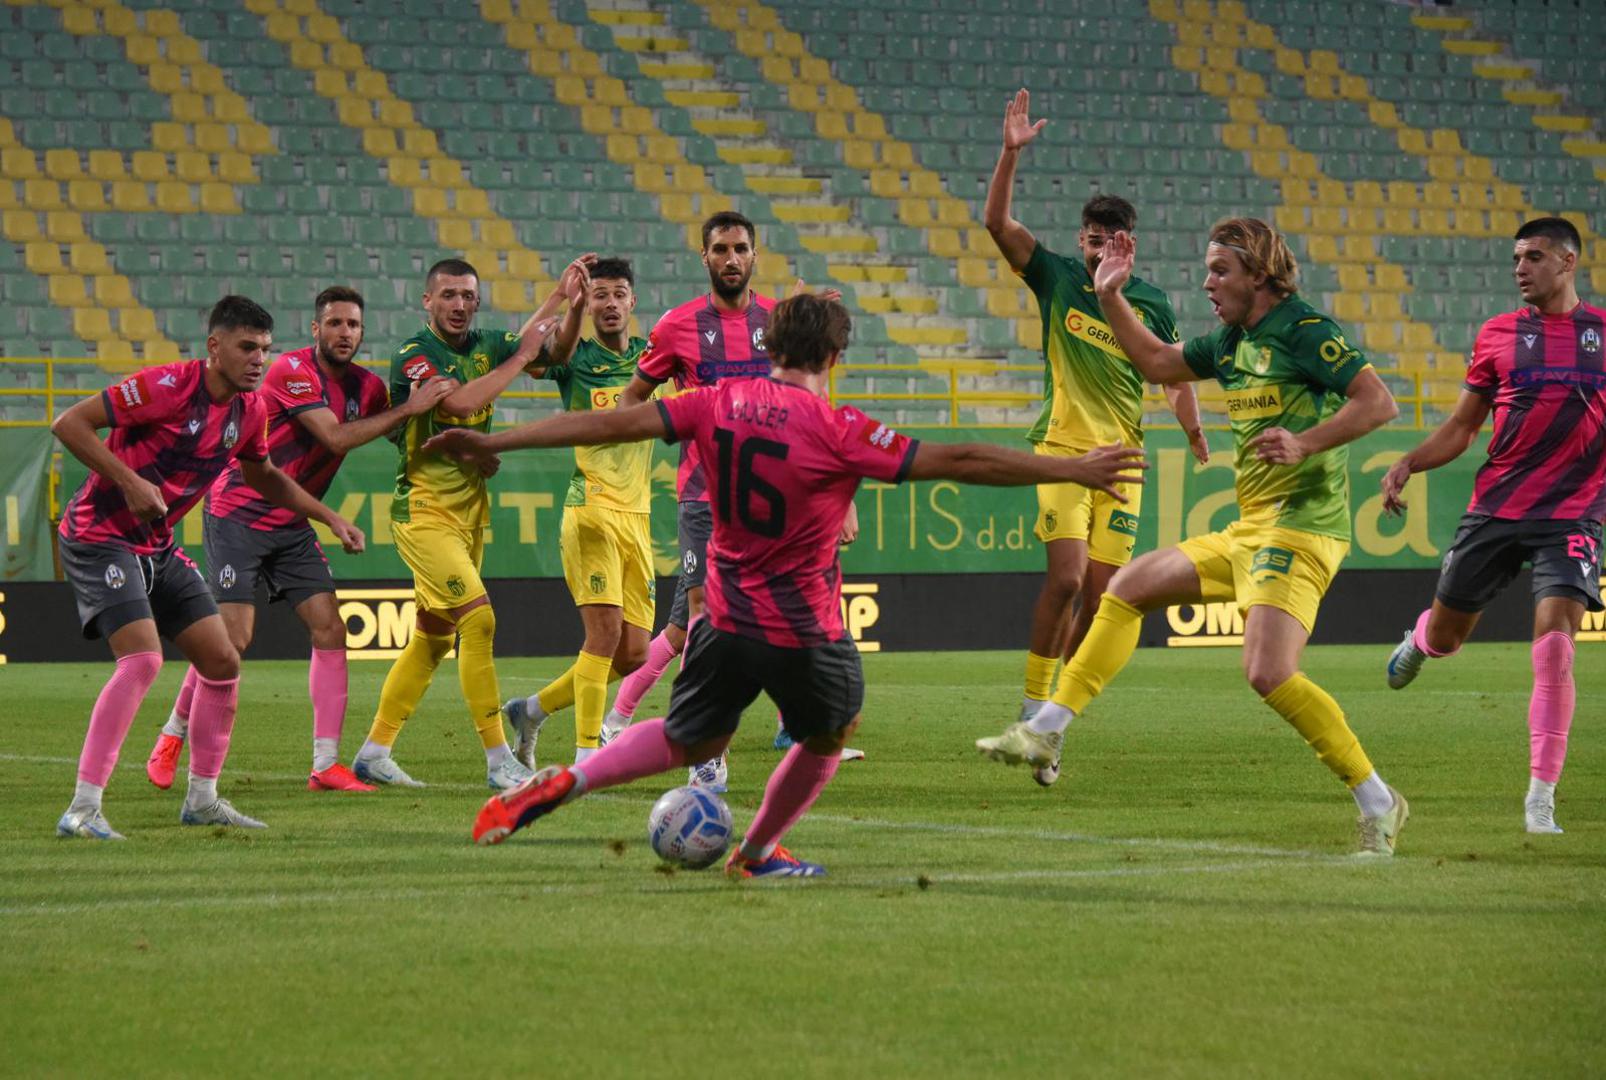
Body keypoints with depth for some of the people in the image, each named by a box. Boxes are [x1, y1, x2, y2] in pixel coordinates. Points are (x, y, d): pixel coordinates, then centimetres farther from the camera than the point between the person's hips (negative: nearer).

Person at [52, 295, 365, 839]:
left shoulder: (250, 410, 4)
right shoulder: (167, 386, -21)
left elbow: (263, 476, 25)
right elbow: (69, 423, -21)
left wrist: (330, 517, 18)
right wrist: (128, 481, -28)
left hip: (157, 547, 8)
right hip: (100, 535, -8)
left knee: (222, 661, 6)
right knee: (142, 658, -24)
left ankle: (202, 798, 20)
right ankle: (83, 809, -23)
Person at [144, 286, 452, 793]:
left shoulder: (367, 387, 3)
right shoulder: (291, 371, -19)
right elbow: (336, 438, -27)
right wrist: (408, 408, -25)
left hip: (292, 525, 7)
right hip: (238, 516, -7)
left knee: (329, 629, -5)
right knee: (234, 637, -13)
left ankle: (325, 764, -4)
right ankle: (172, 737, 9)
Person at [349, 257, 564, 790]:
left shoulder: (483, 346, 7)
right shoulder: (413, 356, -14)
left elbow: (544, 345, 20)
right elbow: (461, 402, -29)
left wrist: (562, 293, 5)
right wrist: (521, 356, -22)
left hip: (470, 510, 8)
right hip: (425, 511, -8)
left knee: (433, 636, 11)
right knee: (478, 618, -18)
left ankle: (374, 752, 21)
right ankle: (498, 760, -17)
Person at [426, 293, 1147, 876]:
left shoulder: (721, 403, -2)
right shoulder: (837, 432, -15)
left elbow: (615, 423, -1)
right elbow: (958, 462, -14)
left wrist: (494, 443, 5)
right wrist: (1073, 471, -8)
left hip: (726, 617, 5)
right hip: (804, 633, -5)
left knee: (689, 742, 21)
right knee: (830, 735, 23)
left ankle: (563, 783, 2)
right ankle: (757, 853, 33)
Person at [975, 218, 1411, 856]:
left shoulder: (1303, 330, -12)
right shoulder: (1232, 341, 16)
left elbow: (1379, 402, -19)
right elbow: (1157, 361, 31)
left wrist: (1304, 443, -28)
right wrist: (1110, 298, 23)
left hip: (1300, 527, -10)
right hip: (1248, 529, 10)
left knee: (1268, 673, -24)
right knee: (1126, 589, 15)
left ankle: (1378, 805, -15)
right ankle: (1046, 732, 19)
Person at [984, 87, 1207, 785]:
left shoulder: (1151, 303, 8)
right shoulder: (1057, 279, 1)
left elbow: (1175, 377, 19)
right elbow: (997, 222, -8)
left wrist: (1197, 440, 5)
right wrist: (1012, 152, -20)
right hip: (1062, 448, -3)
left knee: (1100, 592, -2)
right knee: (1067, 576, -18)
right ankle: (1033, 705, -8)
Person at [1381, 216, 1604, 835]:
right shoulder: (1498, 335, 5)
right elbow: (1460, 428, 10)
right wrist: (1407, 465, -5)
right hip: (1495, 507, 2)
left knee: (1554, 646, -19)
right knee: (1445, 636, 13)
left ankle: (1541, 797, -14)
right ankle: (1418, 640, 54)